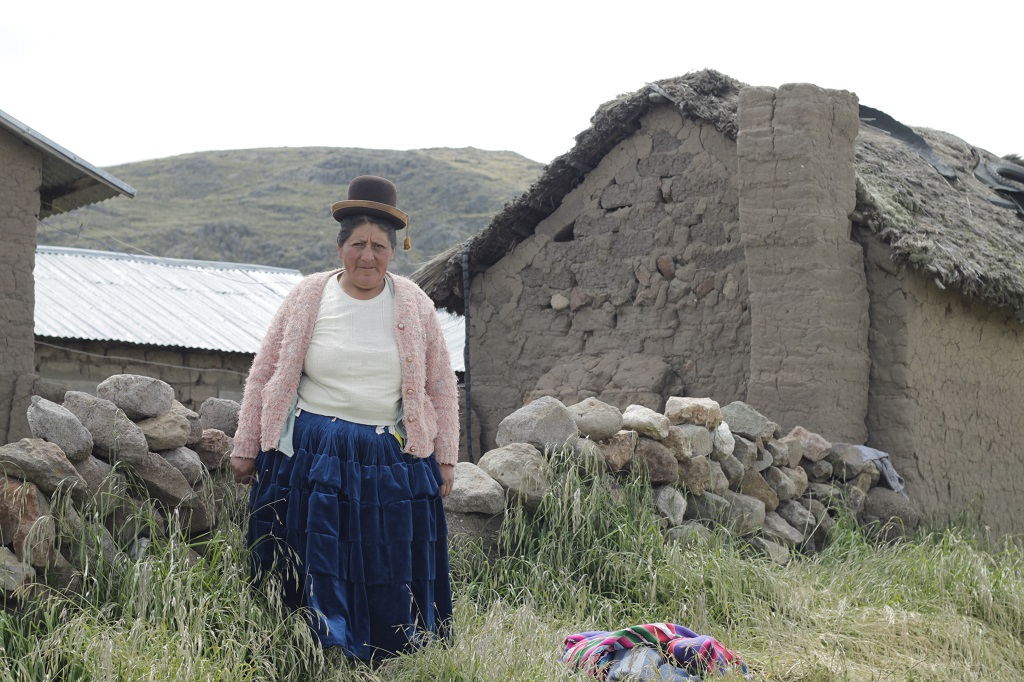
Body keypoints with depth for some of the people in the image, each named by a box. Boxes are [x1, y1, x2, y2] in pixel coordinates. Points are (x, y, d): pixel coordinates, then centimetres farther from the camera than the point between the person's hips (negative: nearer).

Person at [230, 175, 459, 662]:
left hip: (391, 459, 1)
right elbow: (264, 376, 6)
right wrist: (245, 449, 5)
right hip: (312, 456, -1)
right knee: (319, 574, 1)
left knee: (390, 578, 4)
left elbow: (441, 388, 9)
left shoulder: (414, 306, 3)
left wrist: (445, 459, 6)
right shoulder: (307, 299, 0)